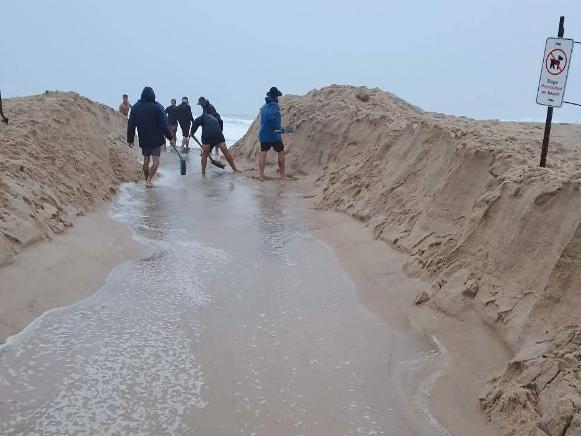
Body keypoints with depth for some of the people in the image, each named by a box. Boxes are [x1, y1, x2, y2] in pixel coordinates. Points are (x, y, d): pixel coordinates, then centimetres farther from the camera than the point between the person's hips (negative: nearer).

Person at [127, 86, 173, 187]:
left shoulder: (135, 107, 2)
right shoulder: (157, 107, -10)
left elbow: (131, 125, 5)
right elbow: (164, 124, -11)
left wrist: (130, 140, 11)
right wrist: (170, 137, -4)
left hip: (143, 140, 4)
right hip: (156, 139, -4)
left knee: (146, 161, 16)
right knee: (156, 161, 0)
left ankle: (147, 180, 23)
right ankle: (149, 180, -10)